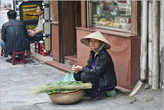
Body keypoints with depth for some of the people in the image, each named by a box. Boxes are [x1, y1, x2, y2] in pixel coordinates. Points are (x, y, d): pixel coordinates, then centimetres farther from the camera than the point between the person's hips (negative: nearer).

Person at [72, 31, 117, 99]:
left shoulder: (104, 55, -20)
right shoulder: (93, 53, 5)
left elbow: (97, 72, -23)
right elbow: (89, 67, 7)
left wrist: (82, 68, -18)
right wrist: (77, 69, -11)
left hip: (106, 84, -8)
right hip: (98, 79, 9)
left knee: (84, 75, -25)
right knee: (77, 75, -2)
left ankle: (99, 93, -9)